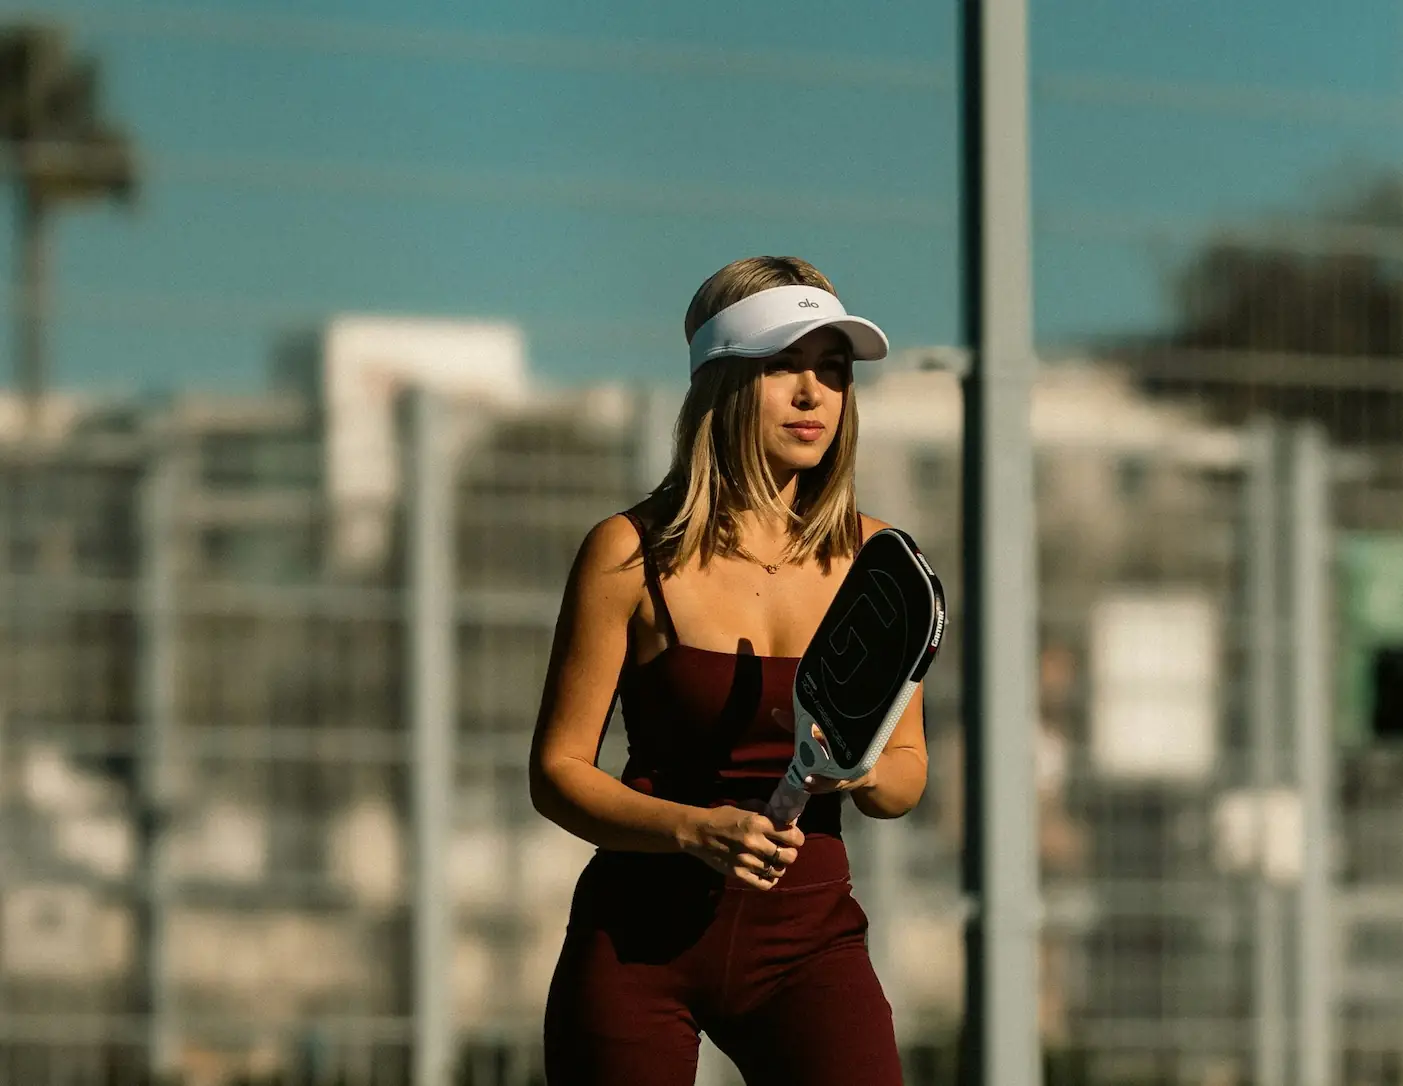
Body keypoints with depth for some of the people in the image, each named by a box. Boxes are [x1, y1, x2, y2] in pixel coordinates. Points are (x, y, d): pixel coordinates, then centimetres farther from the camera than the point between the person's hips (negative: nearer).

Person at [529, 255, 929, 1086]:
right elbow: (558, 771, -4)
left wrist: (864, 772, -14)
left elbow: (908, 772, 10)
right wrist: (694, 830, -21)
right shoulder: (631, 553, -5)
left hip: (810, 933, 2)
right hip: (640, 932, -2)